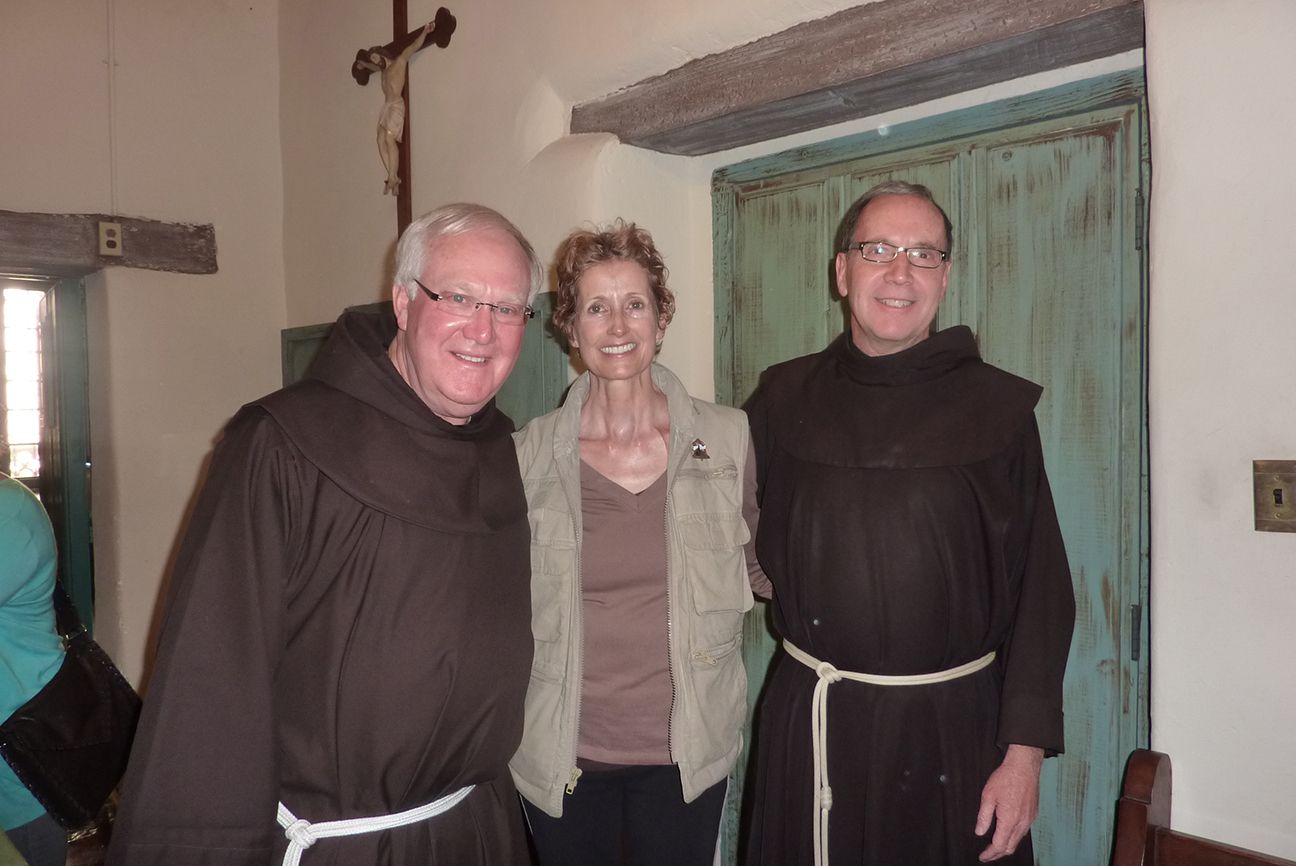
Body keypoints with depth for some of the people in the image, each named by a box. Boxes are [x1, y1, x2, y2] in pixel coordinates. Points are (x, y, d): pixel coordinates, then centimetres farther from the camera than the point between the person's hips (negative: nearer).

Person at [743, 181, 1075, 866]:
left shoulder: (998, 406, -3)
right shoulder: (784, 398, 2)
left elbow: (1041, 588, -4)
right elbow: (750, 542, 12)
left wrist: (1025, 750, -7)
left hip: (951, 727, -1)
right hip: (809, 716, 2)